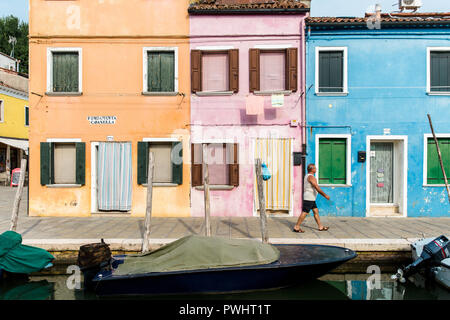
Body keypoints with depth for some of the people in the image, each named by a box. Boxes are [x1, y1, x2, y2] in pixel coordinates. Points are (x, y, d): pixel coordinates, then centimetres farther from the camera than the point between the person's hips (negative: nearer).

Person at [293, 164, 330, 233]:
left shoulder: (307, 176, 15)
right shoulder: (311, 177, -17)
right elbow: (317, 188, -22)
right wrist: (325, 195, -17)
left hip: (311, 199, 10)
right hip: (309, 198, -10)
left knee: (316, 211, 13)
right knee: (304, 213, -7)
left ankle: (320, 227, 19)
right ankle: (296, 228, -3)